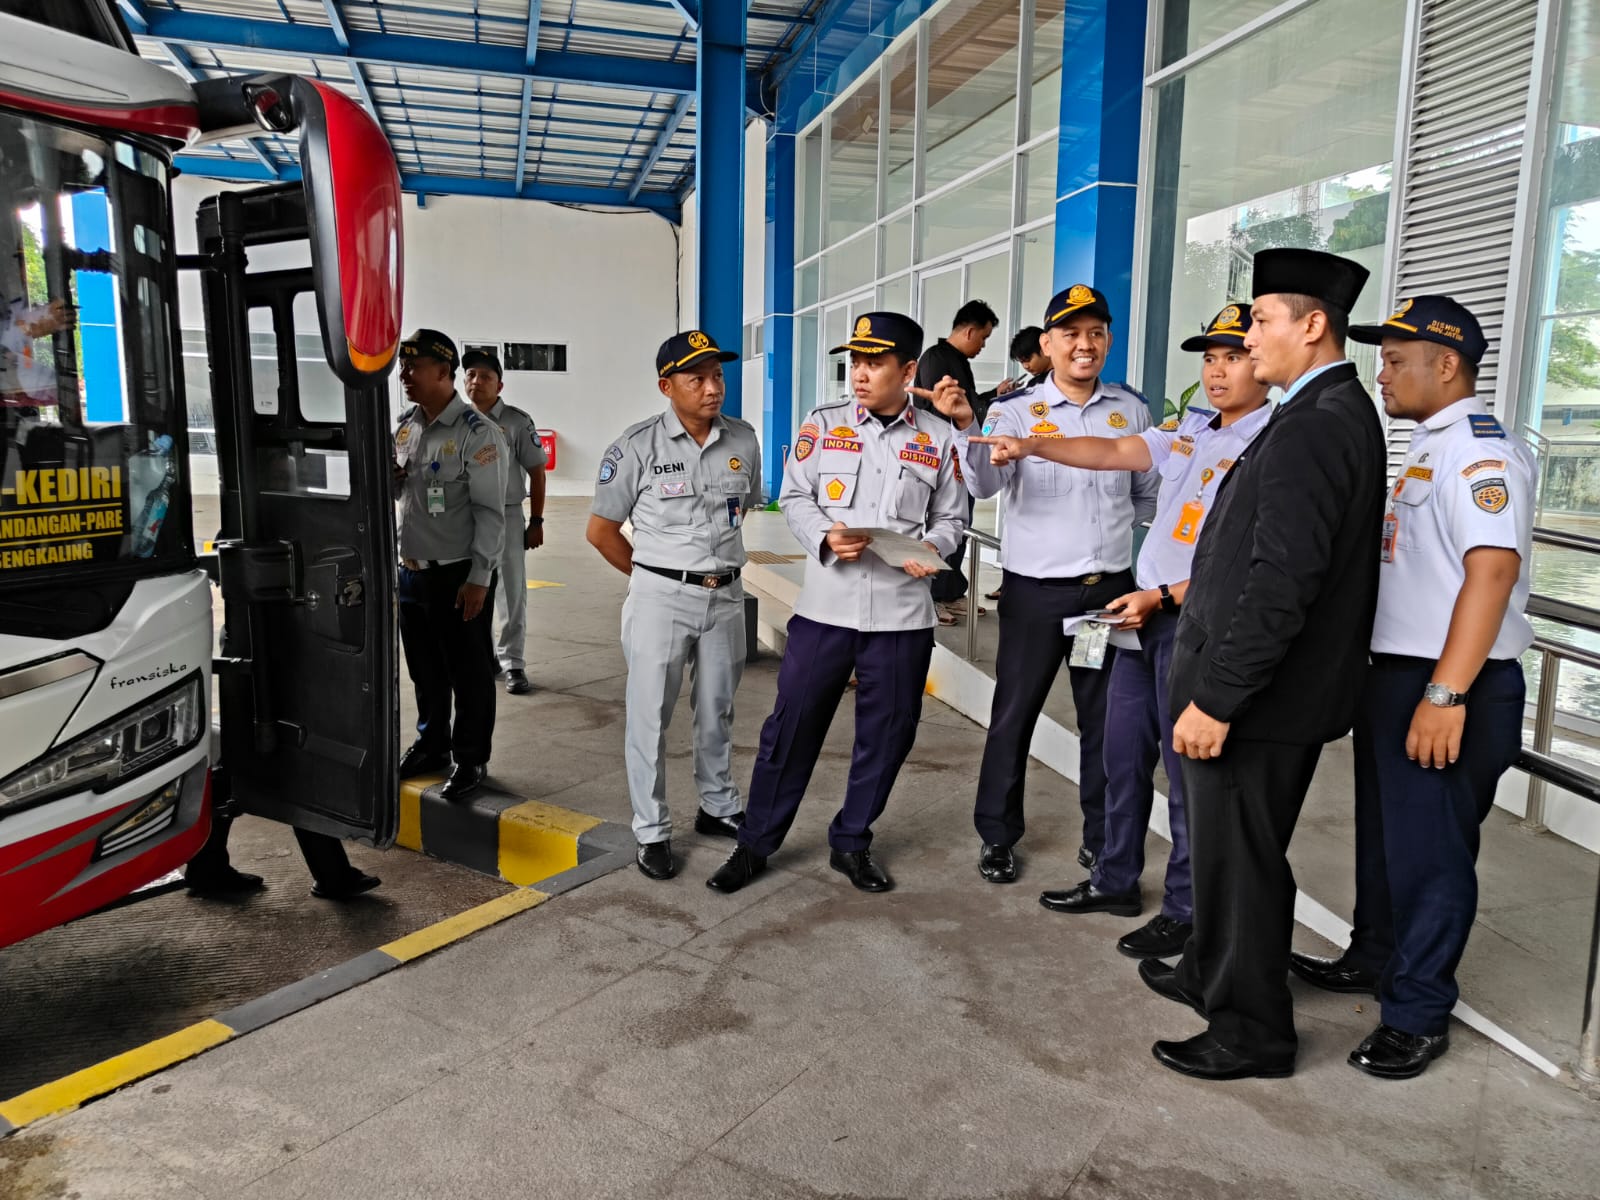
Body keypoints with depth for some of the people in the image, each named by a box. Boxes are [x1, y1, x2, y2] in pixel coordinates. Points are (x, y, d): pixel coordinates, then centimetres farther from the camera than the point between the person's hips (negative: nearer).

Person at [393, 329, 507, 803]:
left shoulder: (476, 433, -14)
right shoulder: (405, 425, 8)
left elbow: (490, 512, -15)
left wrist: (478, 578, -17)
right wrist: (387, 475, -4)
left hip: (458, 573, -7)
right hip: (411, 569, 7)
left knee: (469, 671, 4)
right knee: (424, 666, 18)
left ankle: (470, 760, 17)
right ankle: (432, 744, 35)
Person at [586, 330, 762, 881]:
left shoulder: (743, 440, 1)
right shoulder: (638, 445, -10)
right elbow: (600, 530, -3)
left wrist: (718, 564, 12)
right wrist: (656, 578, 3)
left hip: (726, 595, 4)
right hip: (660, 597, -3)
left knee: (717, 711, 17)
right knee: (650, 716, 4)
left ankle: (718, 808, 35)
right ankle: (652, 832, 17)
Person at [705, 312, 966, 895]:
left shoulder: (939, 438, 5)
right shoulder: (824, 424, 4)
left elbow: (950, 517, 11)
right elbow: (794, 497, 5)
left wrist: (930, 548, -10)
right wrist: (825, 538, -14)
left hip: (902, 613, 1)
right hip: (824, 606, -1)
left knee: (887, 733, 9)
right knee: (791, 726, 3)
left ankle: (851, 843, 29)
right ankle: (755, 844, 18)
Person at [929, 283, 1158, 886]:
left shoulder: (1132, 410, 6)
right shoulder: (1016, 410, -6)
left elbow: (1148, 494, 18)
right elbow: (984, 485, -22)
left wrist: (1109, 529, 6)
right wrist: (966, 427, -37)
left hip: (1110, 587, 3)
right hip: (1036, 589, -3)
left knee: (1105, 718, 13)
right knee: (1014, 714, 4)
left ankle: (1102, 837, 28)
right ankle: (997, 836, 19)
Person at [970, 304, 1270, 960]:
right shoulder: (1189, 428, 12)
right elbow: (1112, 453, 6)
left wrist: (1161, 597, -20)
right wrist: (1032, 446, -6)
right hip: (1142, 611, 8)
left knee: (1188, 771, 2)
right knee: (1123, 757, 16)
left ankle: (1186, 910, 18)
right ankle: (1115, 881, 31)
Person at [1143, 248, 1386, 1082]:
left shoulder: (1312, 425, -21)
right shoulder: (1339, 412, 12)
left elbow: (1280, 583, -27)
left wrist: (1214, 698, -23)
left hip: (1257, 694, -10)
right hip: (1277, 688, 10)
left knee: (1240, 857, 5)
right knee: (1229, 848, 23)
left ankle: (1252, 1030, 22)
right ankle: (1211, 975, 42)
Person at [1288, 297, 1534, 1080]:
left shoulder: (1480, 450, -15)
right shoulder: (1427, 450, 15)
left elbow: (1491, 572, -25)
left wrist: (1446, 694, -29)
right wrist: (1394, 684, 15)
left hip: (1449, 688, -9)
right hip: (1394, 672, 9)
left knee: (1428, 848, 2)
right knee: (1383, 832, 20)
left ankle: (1417, 1014, 16)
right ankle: (1373, 959, 38)